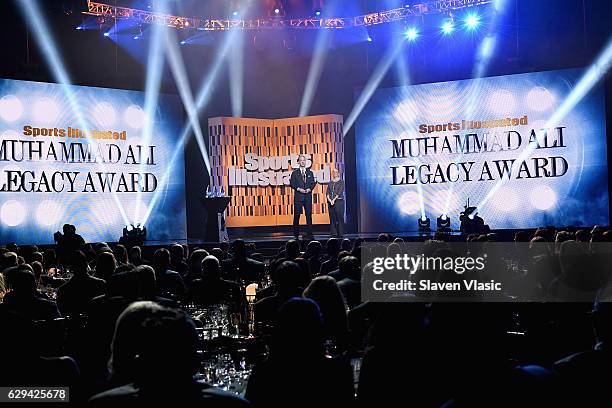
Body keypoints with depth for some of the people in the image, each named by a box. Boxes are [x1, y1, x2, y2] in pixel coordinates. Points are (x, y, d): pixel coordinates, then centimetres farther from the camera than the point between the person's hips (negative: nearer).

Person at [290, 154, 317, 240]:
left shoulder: (310, 172, 12)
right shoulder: (295, 173, 5)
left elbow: (313, 183, 11)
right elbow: (292, 184, 2)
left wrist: (309, 189, -7)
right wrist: (298, 189, -12)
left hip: (308, 196, 2)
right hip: (298, 196, -2)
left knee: (309, 215, 1)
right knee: (297, 215, 0)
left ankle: (309, 233, 6)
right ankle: (296, 234, 6)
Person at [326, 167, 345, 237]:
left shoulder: (341, 182, 3)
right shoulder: (330, 183, 15)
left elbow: (339, 192, -7)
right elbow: (327, 193, 8)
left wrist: (334, 200, -15)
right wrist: (330, 200, -9)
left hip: (338, 201, -4)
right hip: (330, 202, 4)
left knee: (339, 217, -6)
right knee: (332, 218, 2)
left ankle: (340, 233, -3)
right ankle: (333, 233, 5)